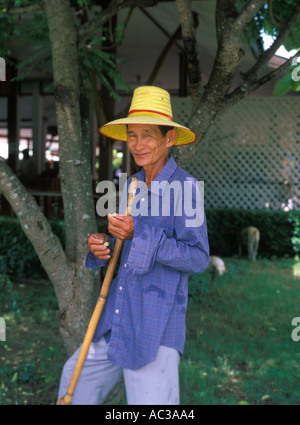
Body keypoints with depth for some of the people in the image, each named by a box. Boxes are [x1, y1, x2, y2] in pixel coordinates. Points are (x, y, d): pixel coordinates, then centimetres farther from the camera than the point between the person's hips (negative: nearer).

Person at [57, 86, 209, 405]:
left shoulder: (186, 187, -12)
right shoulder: (132, 186, 9)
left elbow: (198, 257, -16)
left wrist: (138, 234, -22)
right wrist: (99, 245, -5)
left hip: (156, 328, -7)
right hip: (116, 319, 7)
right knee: (75, 381, 19)